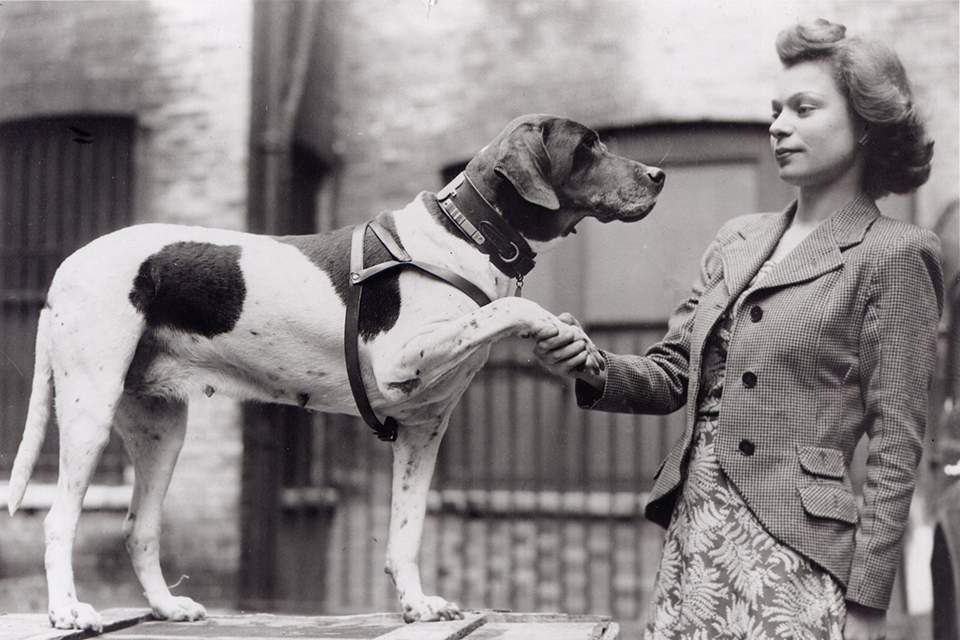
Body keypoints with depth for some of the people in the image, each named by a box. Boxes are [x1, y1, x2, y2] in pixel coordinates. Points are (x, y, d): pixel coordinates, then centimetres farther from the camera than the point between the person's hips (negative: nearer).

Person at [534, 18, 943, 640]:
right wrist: (593, 366, -6)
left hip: (795, 554, -5)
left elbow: (896, 449, -8)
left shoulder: (892, 256, -5)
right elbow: (672, 373, 14)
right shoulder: (737, 241, 13)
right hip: (694, 534, 6)